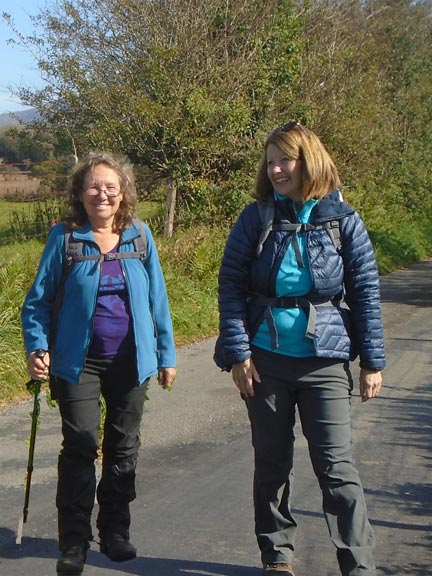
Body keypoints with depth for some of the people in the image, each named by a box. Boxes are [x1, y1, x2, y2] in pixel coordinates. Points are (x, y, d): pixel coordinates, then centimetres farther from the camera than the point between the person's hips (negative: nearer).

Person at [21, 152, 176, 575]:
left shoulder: (139, 235, 0)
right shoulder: (64, 237, -6)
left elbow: (157, 299, 4)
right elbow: (38, 300, -2)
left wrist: (166, 353, 5)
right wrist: (37, 348, -14)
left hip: (131, 361, 3)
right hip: (79, 361, -2)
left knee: (123, 448, 13)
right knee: (80, 448, -4)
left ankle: (115, 532, 29)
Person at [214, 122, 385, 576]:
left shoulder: (341, 219, -1)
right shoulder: (256, 217, 0)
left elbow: (365, 292, 2)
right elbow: (230, 285, 0)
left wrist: (373, 361, -1)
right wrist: (237, 352, -7)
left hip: (325, 360, -1)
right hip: (265, 360, 2)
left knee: (336, 466, -3)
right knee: (272, 462, 12)